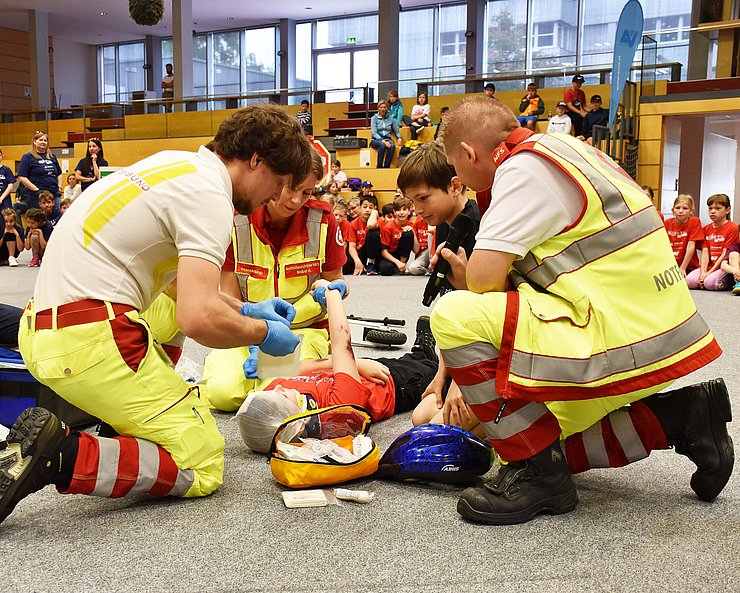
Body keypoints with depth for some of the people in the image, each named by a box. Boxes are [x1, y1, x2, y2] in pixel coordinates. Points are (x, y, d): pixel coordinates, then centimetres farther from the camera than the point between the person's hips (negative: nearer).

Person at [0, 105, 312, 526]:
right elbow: (199, 319, -24)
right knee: (203, 469, -2)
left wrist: (245, 310, 21)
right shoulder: (209, 195, -12)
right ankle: (57, 457, -16)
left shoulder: (179, 163, 16)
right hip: (91, 338, -10)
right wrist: (264, 333, -5)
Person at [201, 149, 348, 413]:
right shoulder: (235, 220, -11)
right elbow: (230, 300, -8)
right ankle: (215, 363, 14)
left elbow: (335, 280, 7)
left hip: (304, 328, 0)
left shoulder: (322, 219, -9)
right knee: (225, 394, -24)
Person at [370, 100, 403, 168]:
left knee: (392, 146, -34)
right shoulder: (374, 118, 4)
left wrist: (399, 138, -4)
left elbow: (396, 131, 18)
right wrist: (382, 140, -22)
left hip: (387, 139, 2)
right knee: (382, 145, -38)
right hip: (376, 140, -2)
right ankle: (379, 167, -33)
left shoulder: (390, 118, 13)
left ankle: (386, 167, -33)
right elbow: (374, 132, -7)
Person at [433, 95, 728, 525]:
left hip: (619, 341, -10)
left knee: (453, 315, -19)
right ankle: (683, 417, 16)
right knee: (551, 430, 26)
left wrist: (469, 279, 5)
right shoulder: (557, 149, 17)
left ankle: (538, 472, -9)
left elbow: (486, 276, -23)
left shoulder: (524, 167, -12)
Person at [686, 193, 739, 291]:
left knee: (710, 283, -32)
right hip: (708, 267, 4)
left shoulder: (733, 228, -5)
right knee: (689, 281, -23)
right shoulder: (706, 229, 14)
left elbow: (725, 254, -11)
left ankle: (728, 282, -2)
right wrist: (703, 272, -13)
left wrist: (710, 272, -17)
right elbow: (705, 252, 2)